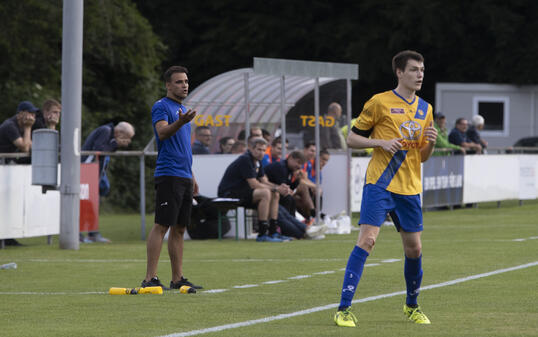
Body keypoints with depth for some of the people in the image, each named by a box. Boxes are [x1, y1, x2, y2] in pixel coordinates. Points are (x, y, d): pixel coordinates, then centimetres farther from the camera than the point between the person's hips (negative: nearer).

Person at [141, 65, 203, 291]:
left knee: (179, 229, 9)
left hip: (184, 177, 9)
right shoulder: (161, 107, -6)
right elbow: (162, 132, -23)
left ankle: (177, 279, 12)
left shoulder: (182, 109, 21)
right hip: (168, 176, -9)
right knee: (161, 225, -12)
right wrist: (180, 122, -40)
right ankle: (150, 278, -13)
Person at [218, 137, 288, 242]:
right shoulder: (245, 159, -19)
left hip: (242, 192, 10)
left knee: (275, 195, 6)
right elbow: (254, 185, -23)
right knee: (265, 193, -27)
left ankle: (273, 232, 1)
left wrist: (279, 187, -7)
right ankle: (262, 234, -28)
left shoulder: (257, 161, 12)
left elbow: (264, 182, 12)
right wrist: (275, 188, -18)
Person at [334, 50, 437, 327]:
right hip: (380, 184, -5)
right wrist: (382, 142, -14)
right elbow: (351, 139, 1)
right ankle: (344, 309, -16)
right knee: (366, 240, -17)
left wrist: (430, 142, -3)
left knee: (414, 248, 8)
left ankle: (412, 306, 30)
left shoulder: (425, 109, 14)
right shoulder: (380, 102, -3)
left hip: (409, 189, 5)